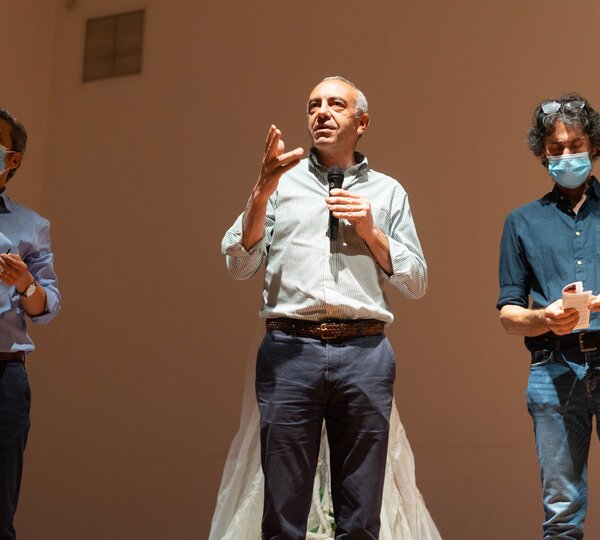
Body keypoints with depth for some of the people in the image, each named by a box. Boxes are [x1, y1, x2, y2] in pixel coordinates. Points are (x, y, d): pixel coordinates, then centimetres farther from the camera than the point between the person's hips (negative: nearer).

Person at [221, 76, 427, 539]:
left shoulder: (386, 192, 17)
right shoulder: (283, 182, 15)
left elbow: (417, 284, 13)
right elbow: (239, 265, 5)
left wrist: (370, 231, 0)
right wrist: (264, 187, -5)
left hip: (364, 353, 1)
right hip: (291, 349, -1)